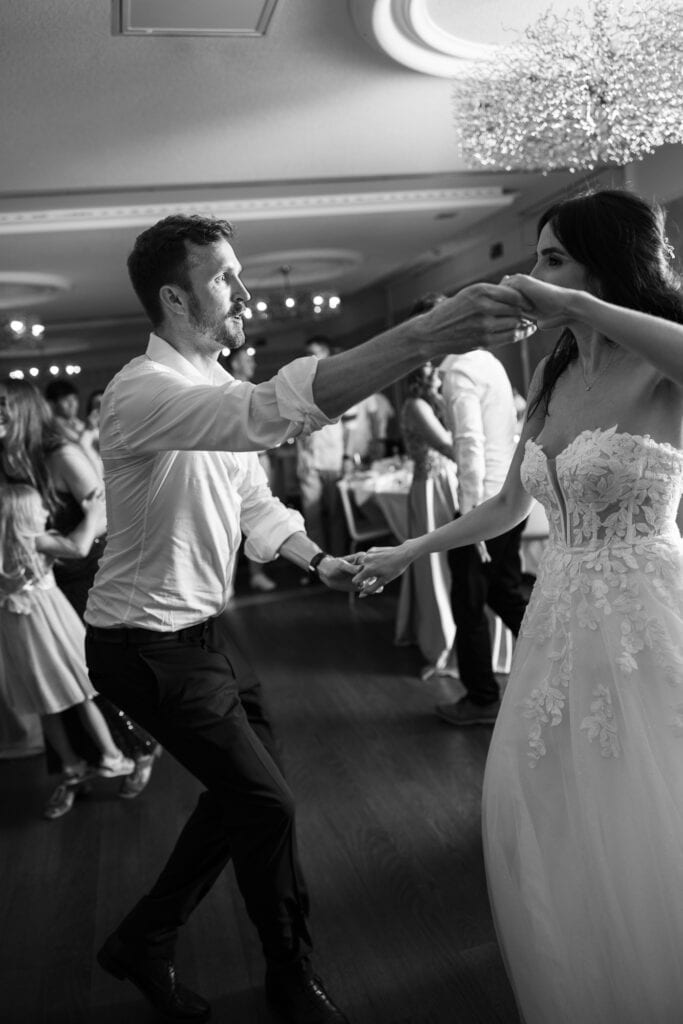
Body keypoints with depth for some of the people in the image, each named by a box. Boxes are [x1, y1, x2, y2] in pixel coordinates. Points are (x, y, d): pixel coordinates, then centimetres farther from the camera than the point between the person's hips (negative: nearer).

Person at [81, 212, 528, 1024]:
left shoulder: (220, 390, 4)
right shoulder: (143, 391, -26)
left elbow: (255, 505, 10)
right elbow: (272, 413, -46)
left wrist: (320, 561, -8)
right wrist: (425, 336, -52)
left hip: (205, 629, 9)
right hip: (148, 645, -8)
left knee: (245, 792, 15)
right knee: (265, 802, 1)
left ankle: (142, 941, 37)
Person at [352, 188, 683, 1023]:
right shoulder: (551, 376, 9)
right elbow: (508, 506, 17)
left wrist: (574, 304, -31)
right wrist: (404, 554, 17)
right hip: (562, 620, 7)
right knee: (552, 833, 15)